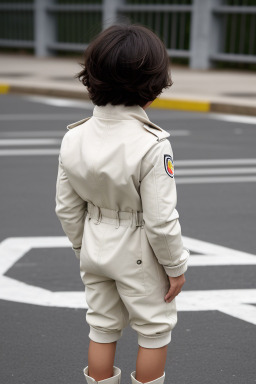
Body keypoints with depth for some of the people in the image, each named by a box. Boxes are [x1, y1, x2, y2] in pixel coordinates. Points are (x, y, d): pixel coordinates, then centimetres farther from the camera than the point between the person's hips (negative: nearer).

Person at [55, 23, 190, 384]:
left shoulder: (74, 137, -10)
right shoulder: (152, 145, -27)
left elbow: (67, 208, -2)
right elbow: (160, 219, -23)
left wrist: (82, 247, 14)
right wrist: (175, 266, -8)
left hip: (96, 249, 5)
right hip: (139, 256, -5)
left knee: (102, 327, 21)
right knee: (155, 328, 16)